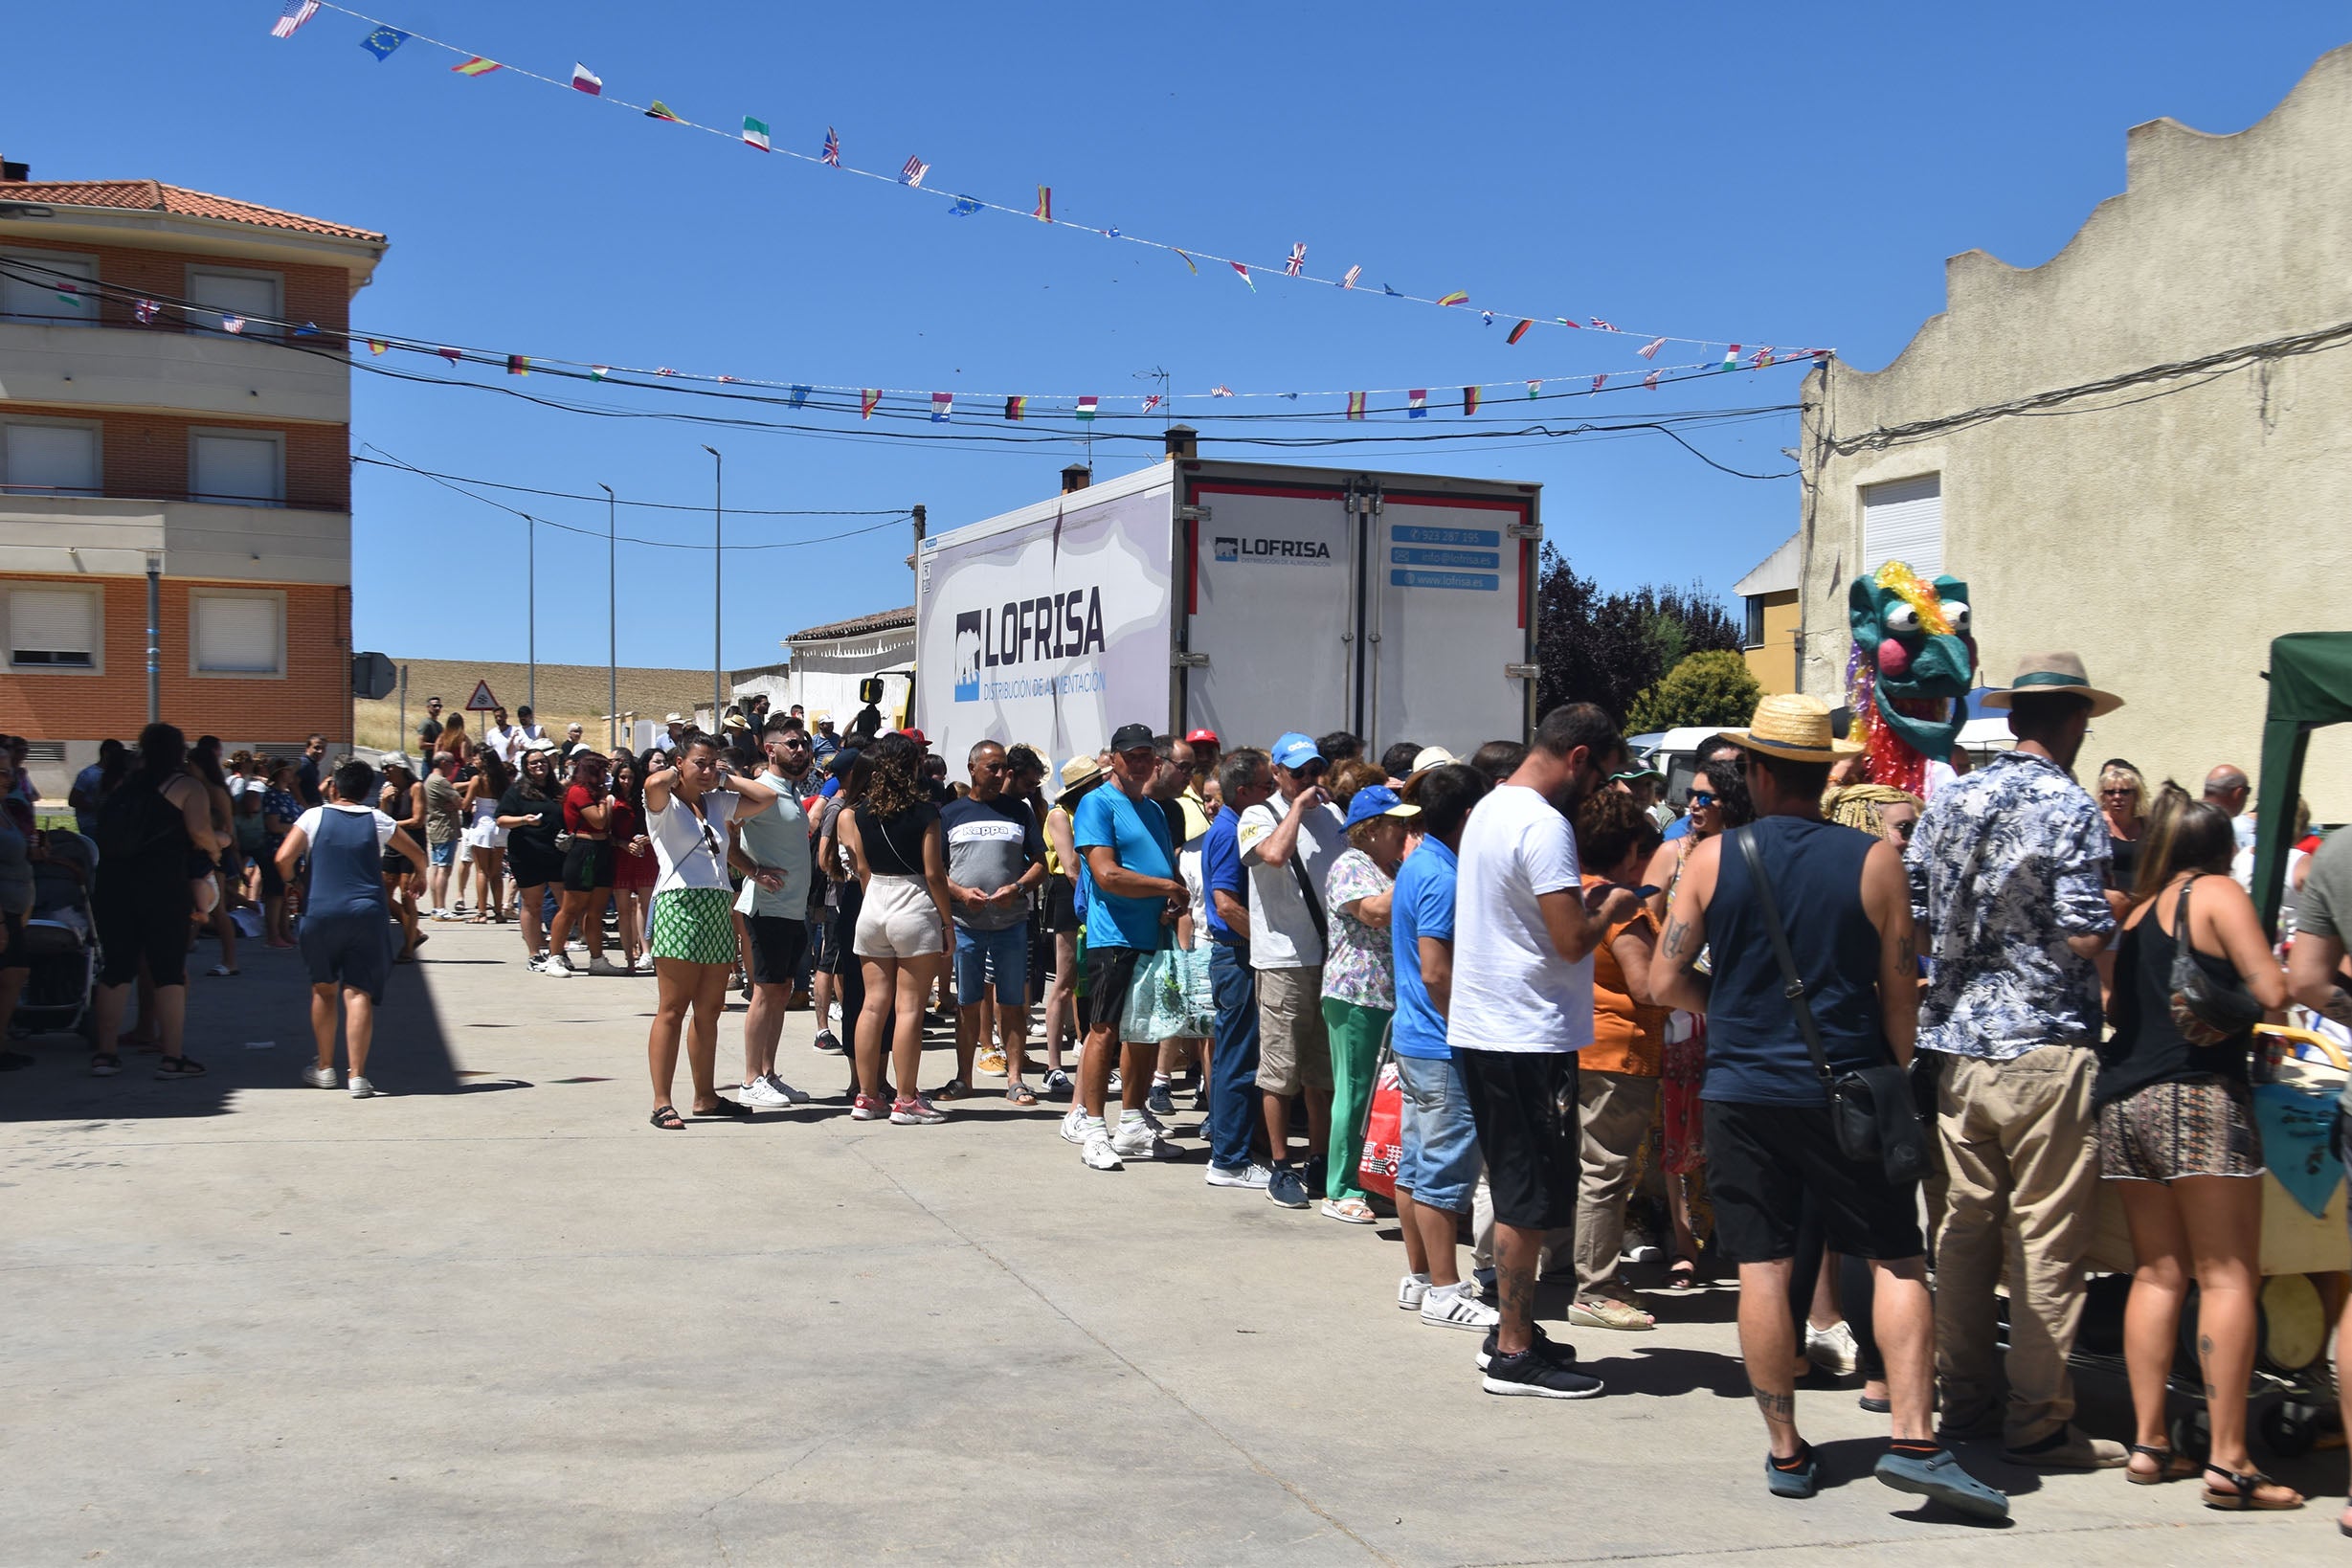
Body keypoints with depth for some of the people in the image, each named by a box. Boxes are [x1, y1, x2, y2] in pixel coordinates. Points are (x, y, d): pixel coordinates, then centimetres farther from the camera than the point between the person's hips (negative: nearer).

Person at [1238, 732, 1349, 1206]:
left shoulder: (1332, 815, 15)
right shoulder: (1258, 816, -1)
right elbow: (1274, 853, -22)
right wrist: (1299, 805, -13)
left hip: (1331, 958, 5)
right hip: (1283, 961, -5)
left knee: (1324, 1070, 12)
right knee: (1280, 1071, -1)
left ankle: (1319, 1163, 21)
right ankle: (1281, 1168, 8)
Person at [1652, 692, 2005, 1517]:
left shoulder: (1713, 858, -3)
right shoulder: (1875, 860, -4)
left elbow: (1665, 980, -1)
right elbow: (1900, 994, -1)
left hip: (1741, 1090, 1)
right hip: (1846, 1087, -1)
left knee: (1763, 1270, 5)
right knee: (1897, 1262, 7)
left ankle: (1786, 1452, 11)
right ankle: (1913, 1440, -1)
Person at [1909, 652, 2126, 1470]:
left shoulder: (1949, 800, 8)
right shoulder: (2071, 808, -10)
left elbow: (1911, 916, 8)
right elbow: (2085, 936, -16)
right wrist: (2112, 920, 5)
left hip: (1957, 1043, 6)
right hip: (2044, 1045, -6)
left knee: (1966, 1224, 12)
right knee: (2048, 1238, 1)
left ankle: (1965, 1401, 21)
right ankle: (2038, 1422, 5)